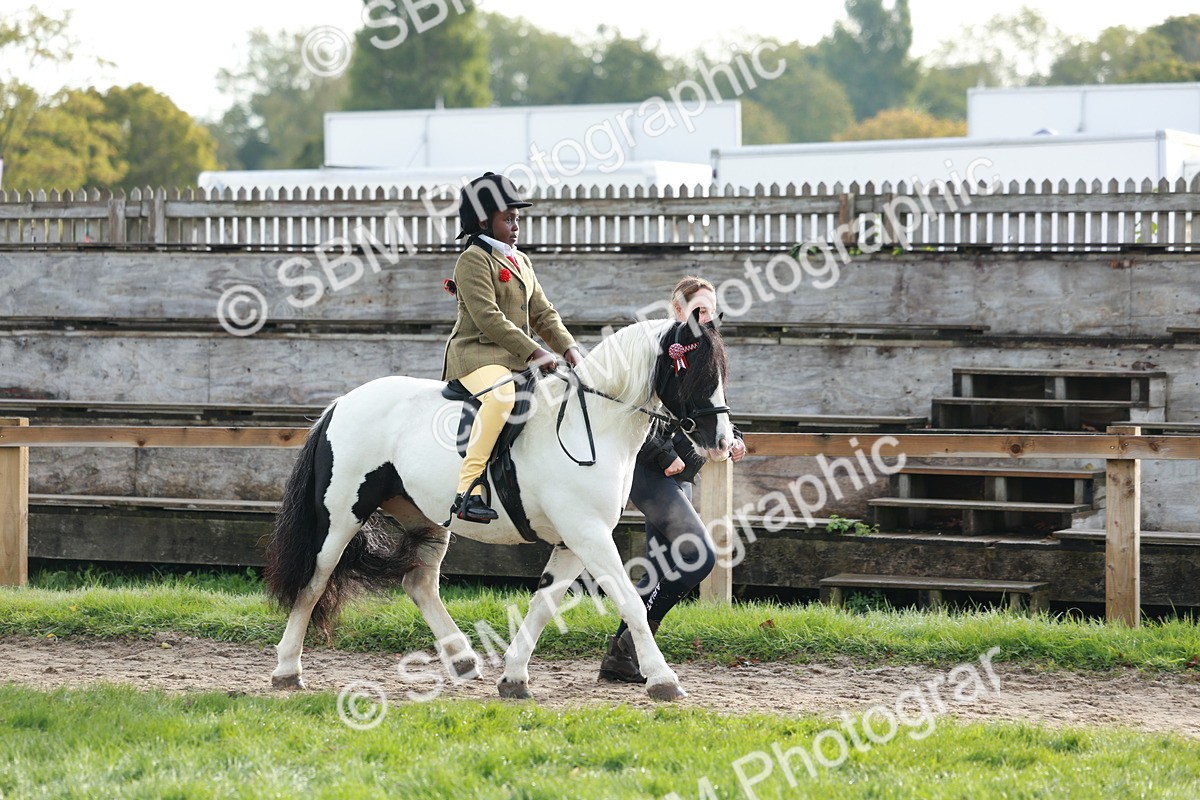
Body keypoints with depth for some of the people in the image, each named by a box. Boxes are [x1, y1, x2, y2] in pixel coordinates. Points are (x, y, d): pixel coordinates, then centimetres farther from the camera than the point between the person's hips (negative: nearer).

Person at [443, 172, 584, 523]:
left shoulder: (522, 262, 21)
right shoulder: (474, 259, -7)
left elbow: (543, 313, 19)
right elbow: (488, 317, -18)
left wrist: (568, 347, -1)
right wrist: (534, 351, -23)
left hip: (517, 359, 9)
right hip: (476, 353, -9)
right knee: (501, 394, -39)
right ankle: (468, 491, -43)